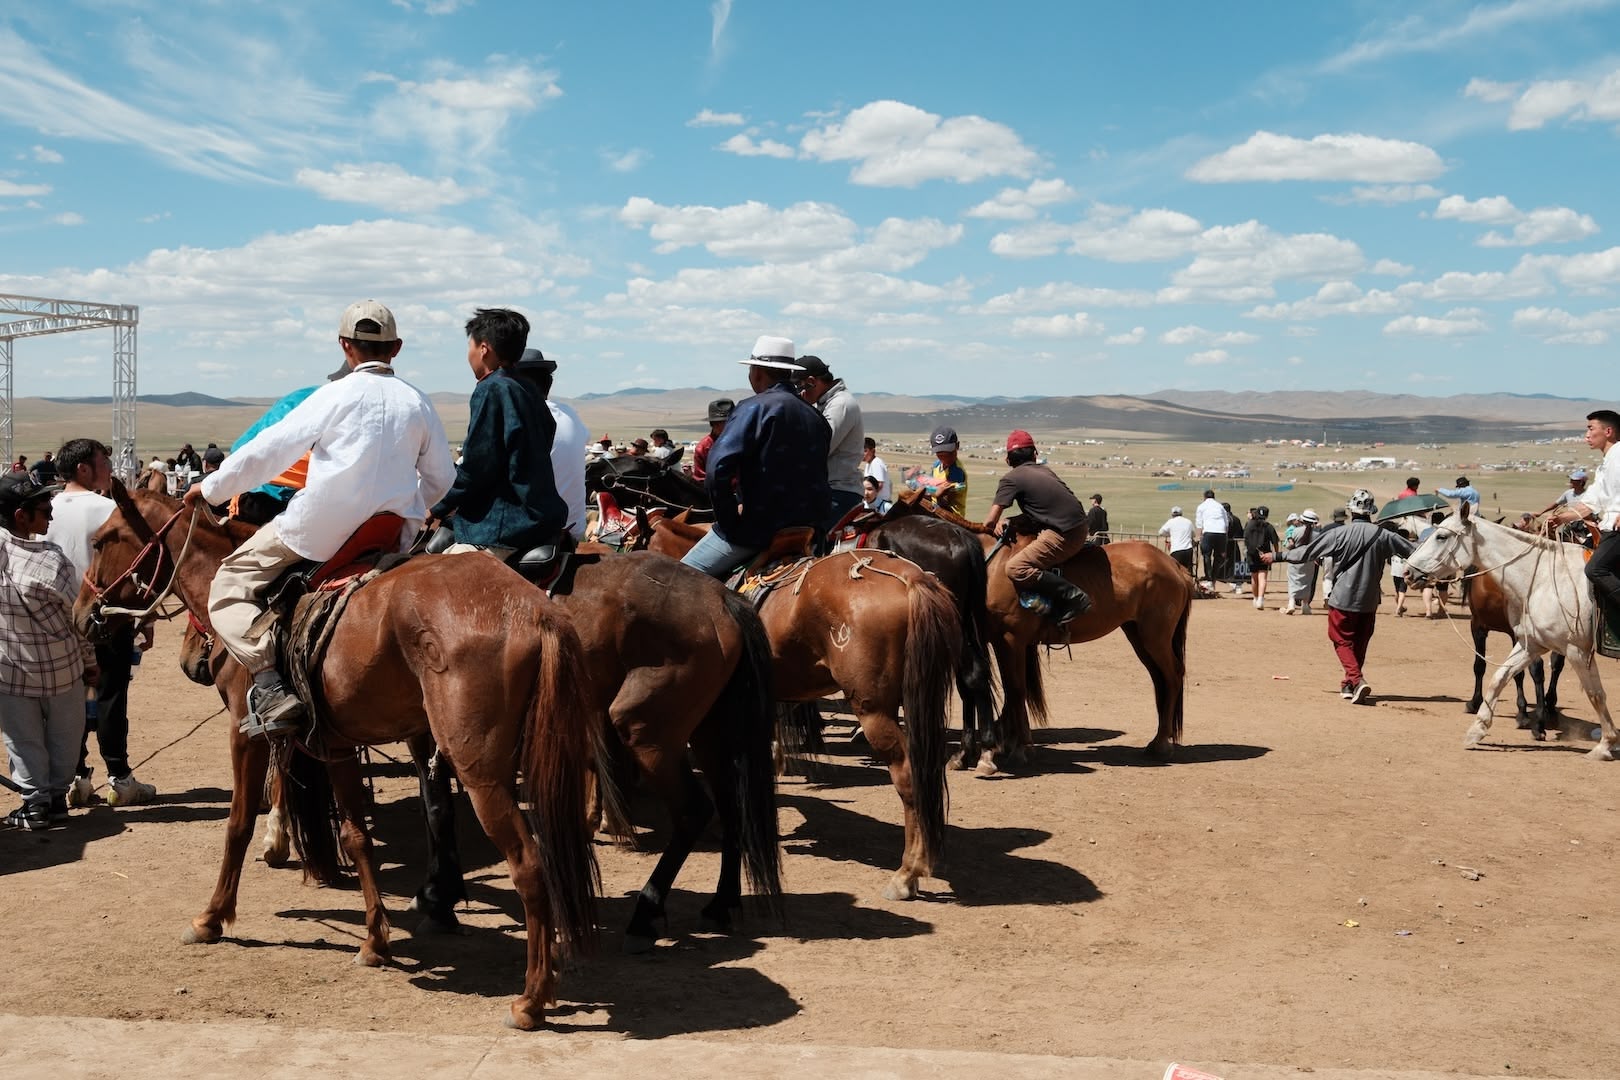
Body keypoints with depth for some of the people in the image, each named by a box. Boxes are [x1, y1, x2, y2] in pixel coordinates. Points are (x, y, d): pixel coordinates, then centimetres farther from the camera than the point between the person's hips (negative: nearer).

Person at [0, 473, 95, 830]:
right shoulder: (52, 561, -21)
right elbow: (78, 618, -10)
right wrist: (90, 662, 1)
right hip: (62, 667, -1)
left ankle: (35, 802, 15)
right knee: (62, 737, 17)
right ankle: (57, 796, 24)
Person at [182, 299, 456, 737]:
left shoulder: (338, 395, -5)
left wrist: (211, 487, 6)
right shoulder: (417, 402, 7)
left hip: (324, 529, -5)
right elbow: (441, 480, 13)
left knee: (230, 586, 7)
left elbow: (272, 448, -4)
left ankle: (268, 683, -12)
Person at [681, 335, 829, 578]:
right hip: (809, 525, 8)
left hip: (757, 530, -8)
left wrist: (728, 517, -10)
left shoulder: (755, 407, -12)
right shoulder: (815, 416, 11)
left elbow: (717, 469, -21)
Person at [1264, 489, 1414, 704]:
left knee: (1343, 641, 5)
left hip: (1343, 599, -3)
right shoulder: (1384, 536, -3)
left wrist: (1276, 556, 4)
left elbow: (1306, 552, -6)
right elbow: (1414, 551, 8)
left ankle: (1357, 680, -15)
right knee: (1359, 644, 17)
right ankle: (1349, 685, 23)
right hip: (1369, 601, 3)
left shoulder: (1339, 534, -10)